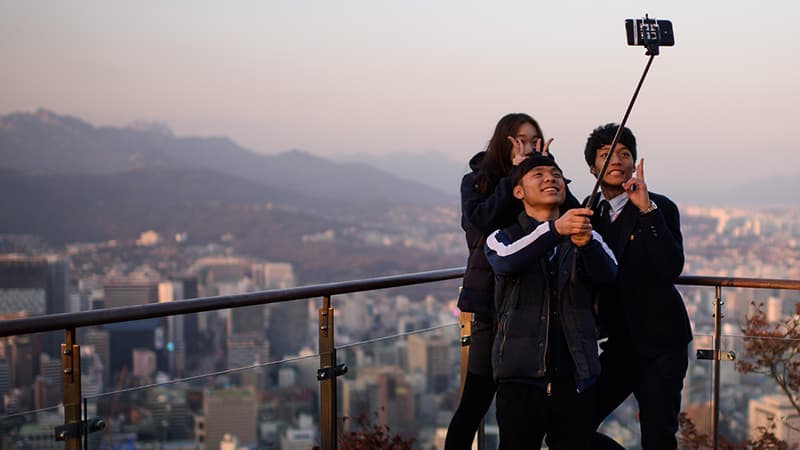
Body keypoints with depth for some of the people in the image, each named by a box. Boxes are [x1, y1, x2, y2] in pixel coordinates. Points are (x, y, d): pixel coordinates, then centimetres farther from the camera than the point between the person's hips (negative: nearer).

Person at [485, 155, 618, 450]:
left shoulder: (589, 237, 12)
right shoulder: (503, 238, 6)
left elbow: (607, 274, -8)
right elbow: (507, 262, -17)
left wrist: (585, 243, -30)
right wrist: (555, 229, -34)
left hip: (575, 376, 2)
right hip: (521, 375, -2)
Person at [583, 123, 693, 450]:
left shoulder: (659, 208, -5)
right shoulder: (590, 212, 9)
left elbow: (672, 268, -21)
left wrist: (648, 210, -25)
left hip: (660, 344, -5)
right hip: (620, 343, 5)